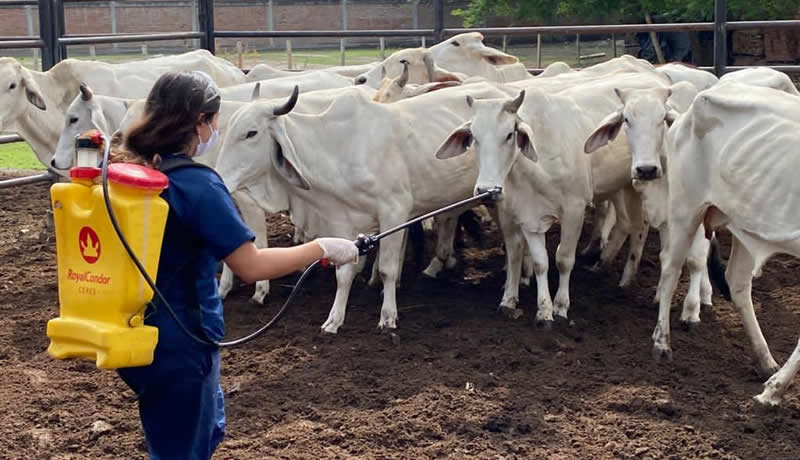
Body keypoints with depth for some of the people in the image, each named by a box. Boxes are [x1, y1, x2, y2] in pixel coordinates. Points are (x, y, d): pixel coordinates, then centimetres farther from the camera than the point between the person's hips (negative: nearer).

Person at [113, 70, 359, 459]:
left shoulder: (125, 170, 2)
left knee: (207, 425, 28)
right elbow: (252, 266, -24)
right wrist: (323, 248, -14)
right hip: (177, 343, -9)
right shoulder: (196, 184, -22)